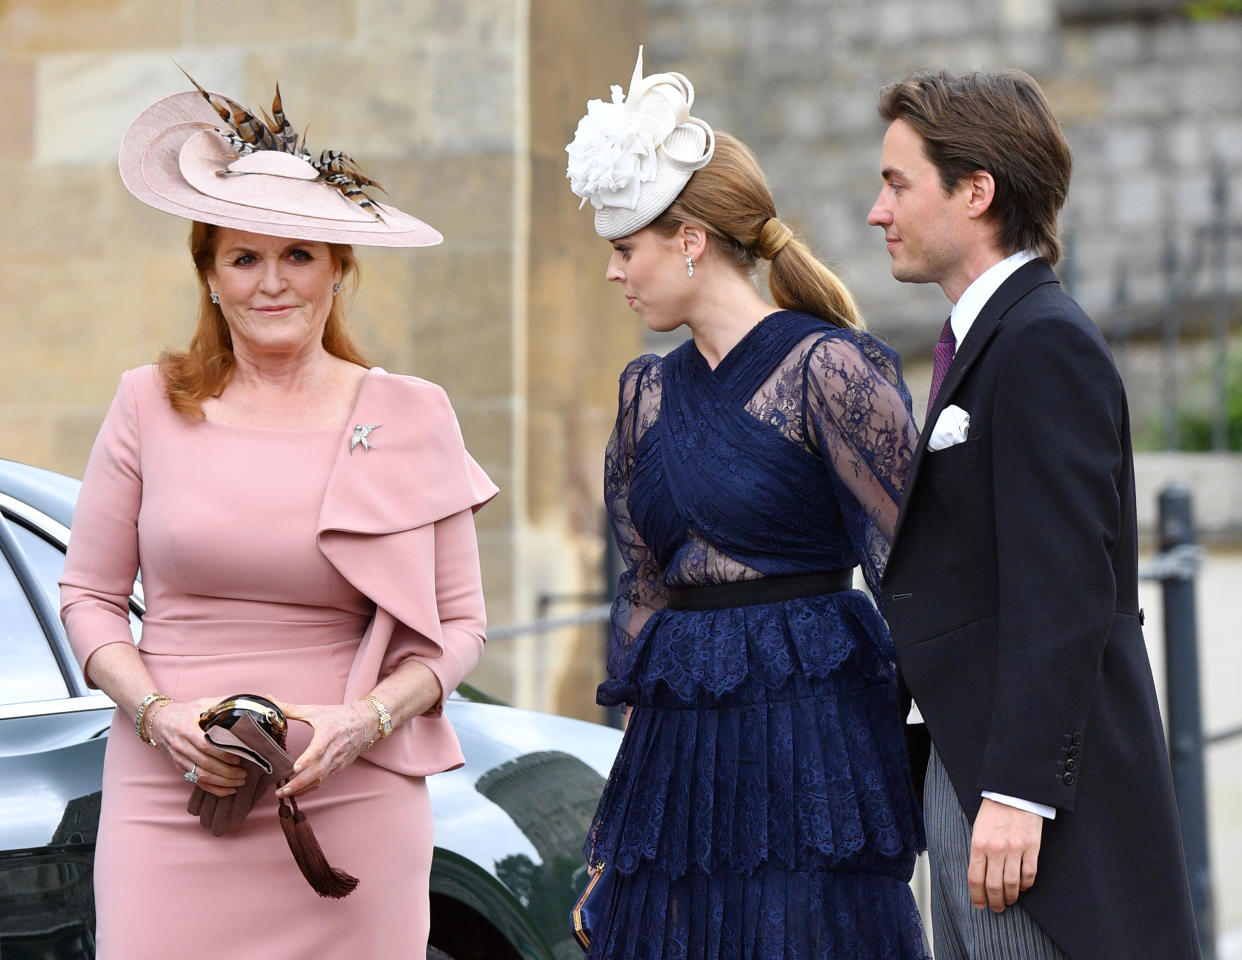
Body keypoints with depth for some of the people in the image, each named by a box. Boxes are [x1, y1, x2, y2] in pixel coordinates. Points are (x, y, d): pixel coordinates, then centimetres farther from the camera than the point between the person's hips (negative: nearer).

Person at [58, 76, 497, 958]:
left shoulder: (412, 417, 4)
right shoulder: (151, 406, 5)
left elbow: (460, 623, 7)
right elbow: (89, 595, 10)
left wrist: (369, 719, -10)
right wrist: (158, 713, -7)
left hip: (348, 806, 0)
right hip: (169, 804, 0)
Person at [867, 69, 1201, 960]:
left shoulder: (1046, 346, -15)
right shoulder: (986, 337, 16)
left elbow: (1064, 591, -21)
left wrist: (1016, 789, -23)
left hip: (1034, 777, -10)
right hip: (966, 771, 10)